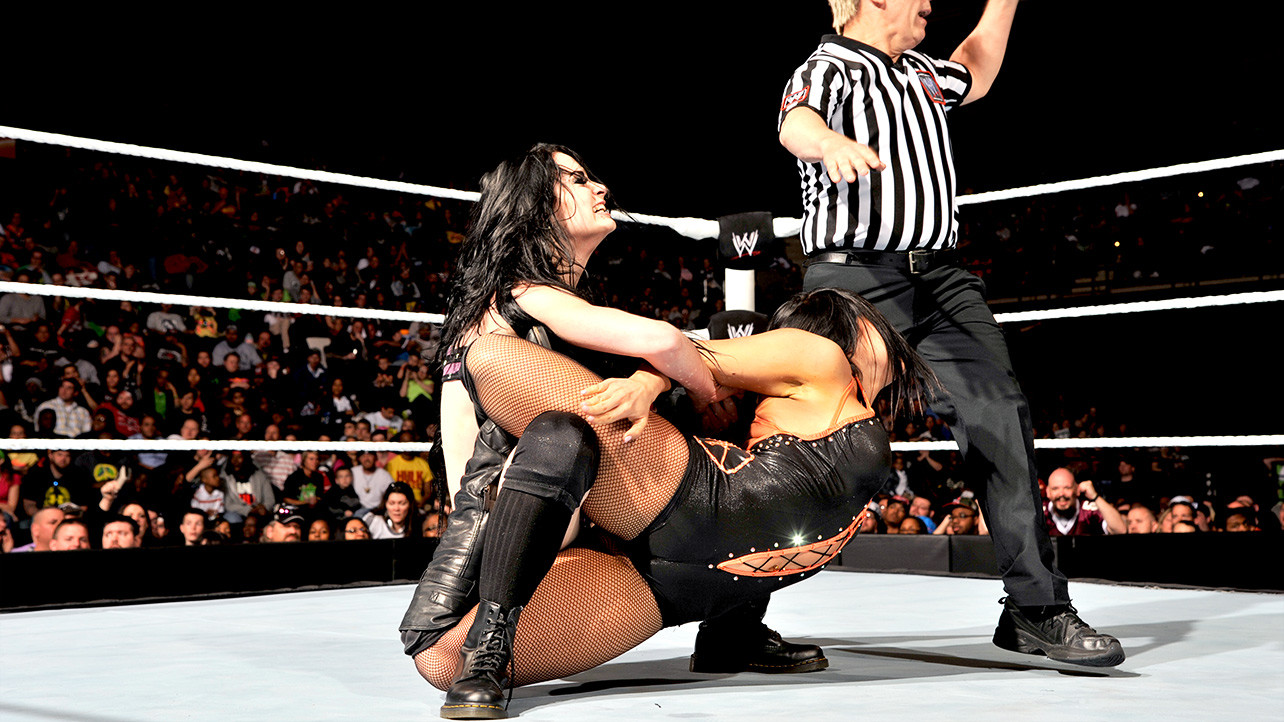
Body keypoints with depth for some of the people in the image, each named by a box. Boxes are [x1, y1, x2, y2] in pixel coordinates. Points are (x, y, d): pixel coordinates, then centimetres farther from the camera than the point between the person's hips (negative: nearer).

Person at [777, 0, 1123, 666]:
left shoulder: (917, 71, 24)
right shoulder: (830, 67, -2)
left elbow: (973, 76, 46)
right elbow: (795, 123, -26)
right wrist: (832, 142, -49)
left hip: (939, 280, 7)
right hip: (858, 281, -7)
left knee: (1000, 417, -9)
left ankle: (1036, 610, -7)